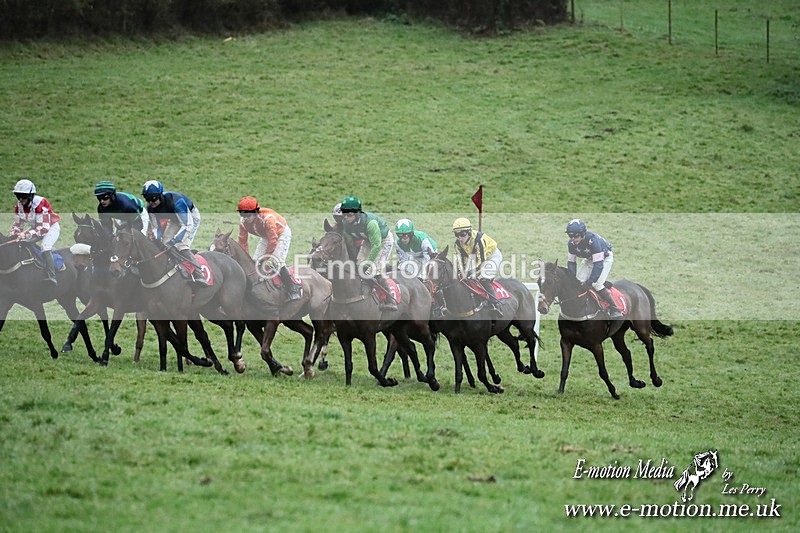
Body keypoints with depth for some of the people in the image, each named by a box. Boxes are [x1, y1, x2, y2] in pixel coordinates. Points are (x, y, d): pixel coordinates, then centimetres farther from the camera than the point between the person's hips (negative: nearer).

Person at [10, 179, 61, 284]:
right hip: (35, 228, 8)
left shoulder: (40, 204, -32)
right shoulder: (19, 206, -9)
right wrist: (13, 235, -21)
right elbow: (17, 224, 2)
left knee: (45, 247, -32)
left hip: (51, 227, -8)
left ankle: (51, 278, -37)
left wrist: (25, 234, -43)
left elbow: (44, 228, -36)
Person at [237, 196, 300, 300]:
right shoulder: (243, 221, -20)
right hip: (265, 236, 7)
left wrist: (265, 258, -32)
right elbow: (242, 242, -11)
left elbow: (273, 240, -37)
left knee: (277, 261, -23)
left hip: (282, 233, -7)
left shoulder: (267, 218, -40)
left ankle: (292, 289, -21)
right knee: (255, 261, 1)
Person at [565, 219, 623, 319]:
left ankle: (615, 311, -17)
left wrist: (590, 281, -41)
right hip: (589, 259, 7)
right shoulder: (571, 243, -19)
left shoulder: (593, 240, -39)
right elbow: (571, 262, -8)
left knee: (597, 284, -22)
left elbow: (598, 264, -38)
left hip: (605, 258, -7)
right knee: (579, 281, -7)